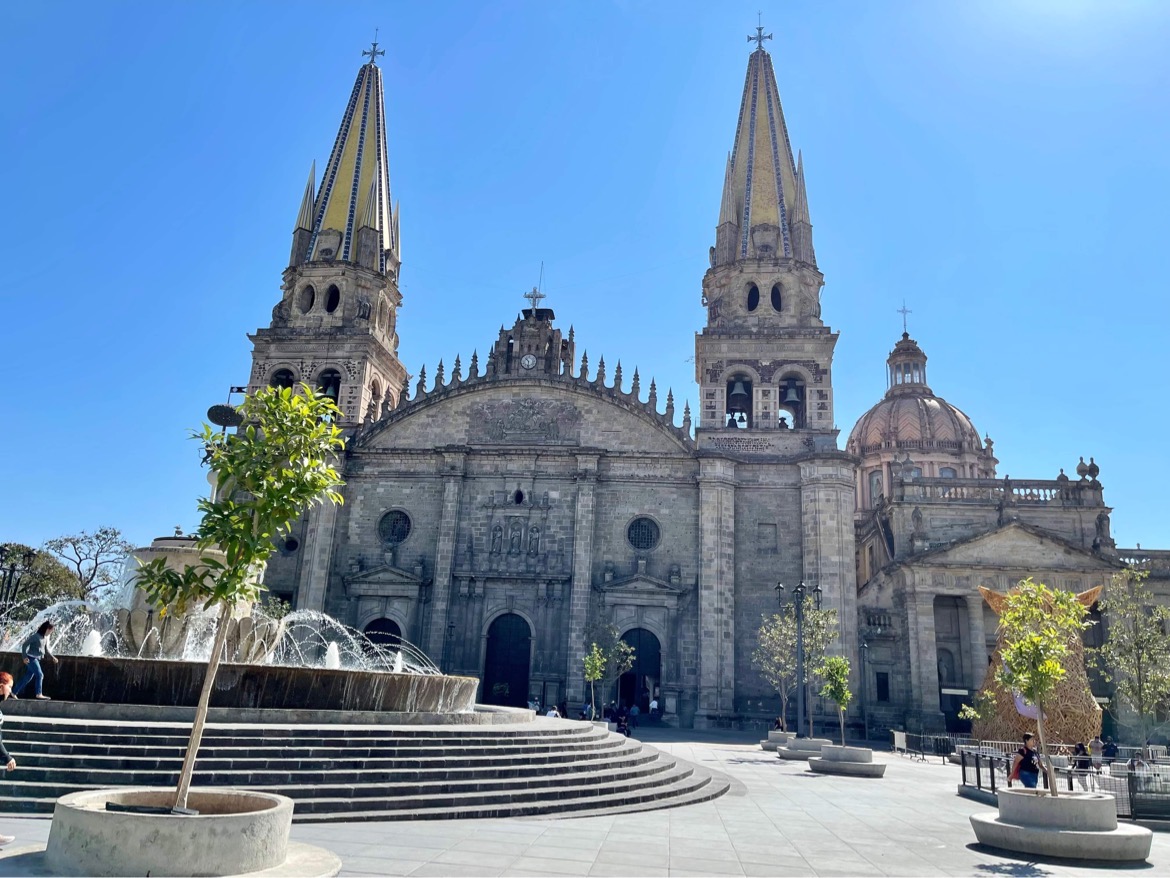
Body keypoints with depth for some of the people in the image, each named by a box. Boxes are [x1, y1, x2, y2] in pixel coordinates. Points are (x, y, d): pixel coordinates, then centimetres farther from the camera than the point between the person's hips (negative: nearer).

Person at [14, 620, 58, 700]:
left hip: (37, 659, 8)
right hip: (31, 658, -8)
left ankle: (14, 693, 26)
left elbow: (46, 649, 16)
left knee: (28, 677, 13)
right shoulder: (35, 636, -17)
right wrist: (25, 657, -22)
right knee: (39, 675, -13)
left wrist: (52, 657, 6)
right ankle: (38, 694, -9)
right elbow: (24, 645, -14)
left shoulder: (46, 637, 7)